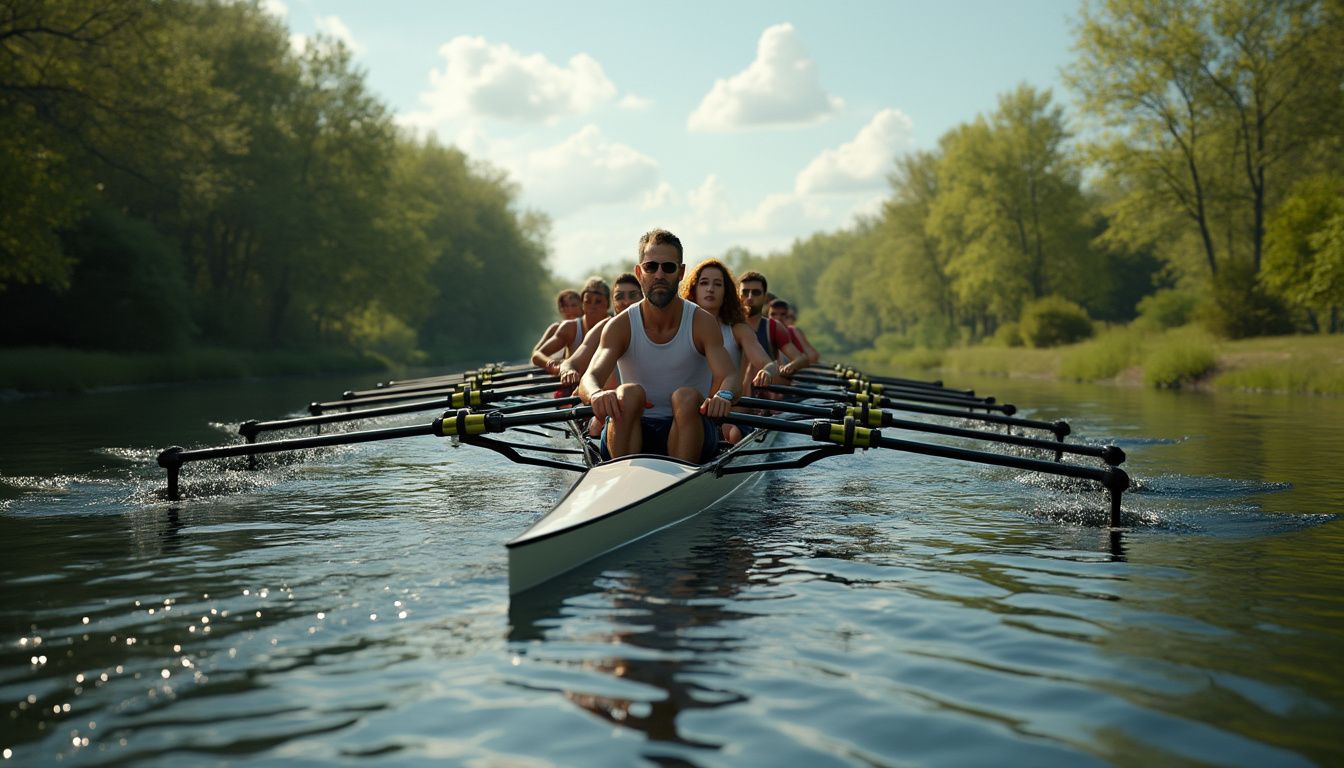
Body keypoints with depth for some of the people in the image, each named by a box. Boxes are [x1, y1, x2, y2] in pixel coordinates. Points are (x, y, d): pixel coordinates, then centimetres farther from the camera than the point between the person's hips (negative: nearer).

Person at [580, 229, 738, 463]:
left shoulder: (701, 322, -4)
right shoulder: (620, 326, -4)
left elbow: (728, 376, -17)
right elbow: (589, 378, -18)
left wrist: (723, 396, -42)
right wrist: (597, 394, -44)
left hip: (688, 432, 0)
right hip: (632, 435, 1)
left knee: (687, 397, -29)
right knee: (629, 393, -28)